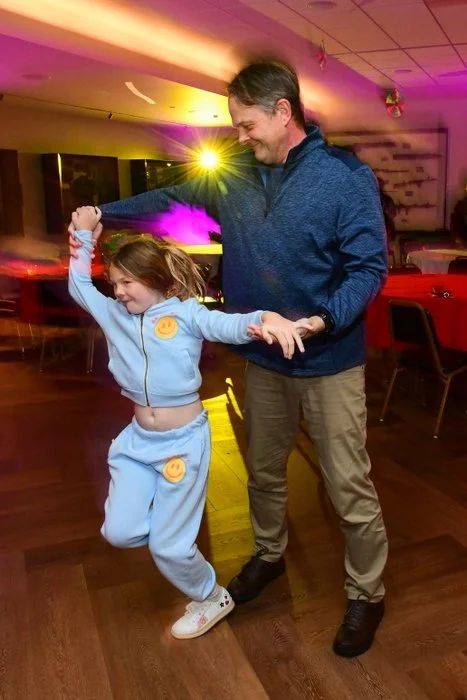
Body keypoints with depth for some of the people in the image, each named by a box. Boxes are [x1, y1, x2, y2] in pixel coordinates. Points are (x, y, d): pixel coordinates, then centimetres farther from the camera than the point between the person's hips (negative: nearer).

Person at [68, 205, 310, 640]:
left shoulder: (186, 314, -11)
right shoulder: (115, 315, 4)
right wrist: (84, 237, 11)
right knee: (120, 531, 3)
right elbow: (79, 287, 17)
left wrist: (268, 320, -46)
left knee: (169, 545, 5)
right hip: (137, 440, 6)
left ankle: (212, 599, 35)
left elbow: (232, 325, -26)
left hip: (184, 440, -5)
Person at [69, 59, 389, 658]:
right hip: (262, 359, 5)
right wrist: (105, 213, 12)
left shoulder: (347, 177, -14)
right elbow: (172, 197, 16)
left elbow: (369, 267, -16)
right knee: (264, 471, 21)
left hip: (329, 362, -5)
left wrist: (324, 319, -30)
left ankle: (366, 596, 27)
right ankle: (268, 554, 46)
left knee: (350, 488, 4)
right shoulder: (235, 177, 2)